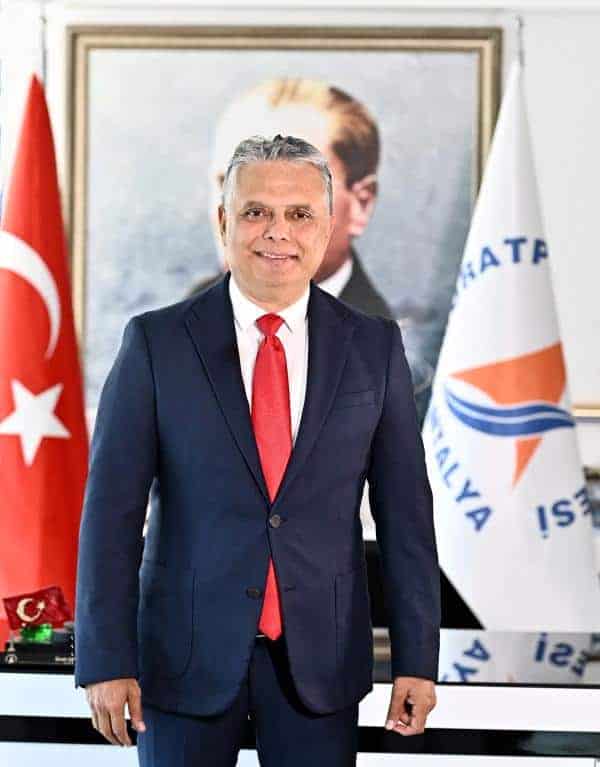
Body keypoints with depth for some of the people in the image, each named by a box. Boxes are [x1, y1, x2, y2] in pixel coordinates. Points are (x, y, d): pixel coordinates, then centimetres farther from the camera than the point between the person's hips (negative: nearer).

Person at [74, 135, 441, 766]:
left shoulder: (374, 347, 3)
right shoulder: (156, 342, -3)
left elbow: (404, 510, 3)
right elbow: (112, 507, -5)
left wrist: (416, 660, 0)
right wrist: (106, 660, -10)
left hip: (321, 656, 1)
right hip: (188, 654, -1)